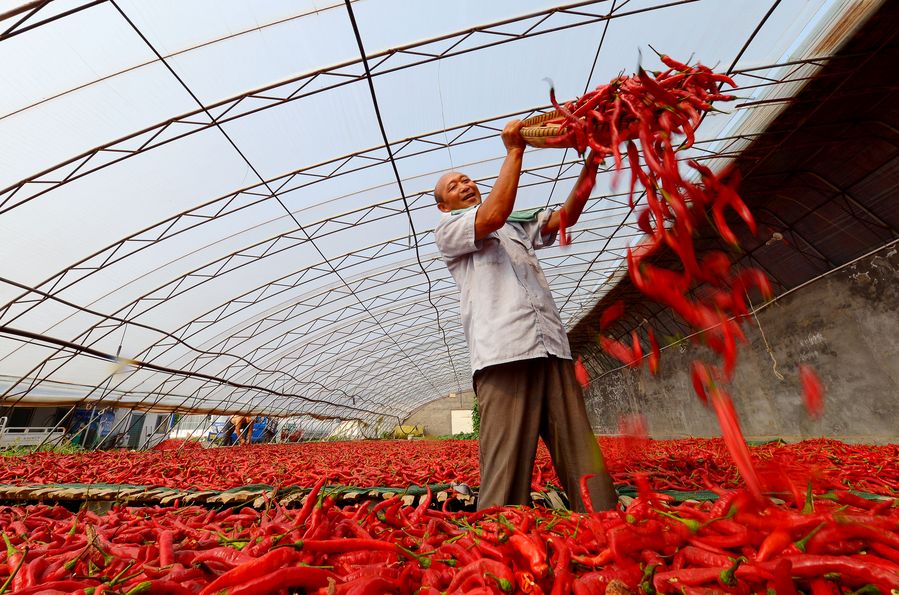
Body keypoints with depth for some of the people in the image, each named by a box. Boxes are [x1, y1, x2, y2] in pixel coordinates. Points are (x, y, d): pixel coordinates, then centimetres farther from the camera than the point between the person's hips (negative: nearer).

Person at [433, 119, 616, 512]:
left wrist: (589, 168, 6)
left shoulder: (518, 225, 32)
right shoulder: (447, 230, 14)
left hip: (552, 350, 6)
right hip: (504, 354, -5)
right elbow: (492, 216, -6)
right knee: (506, 472, -8)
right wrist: (514, 150, 3)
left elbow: (566, 216, 19)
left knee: (584, 463, 2)